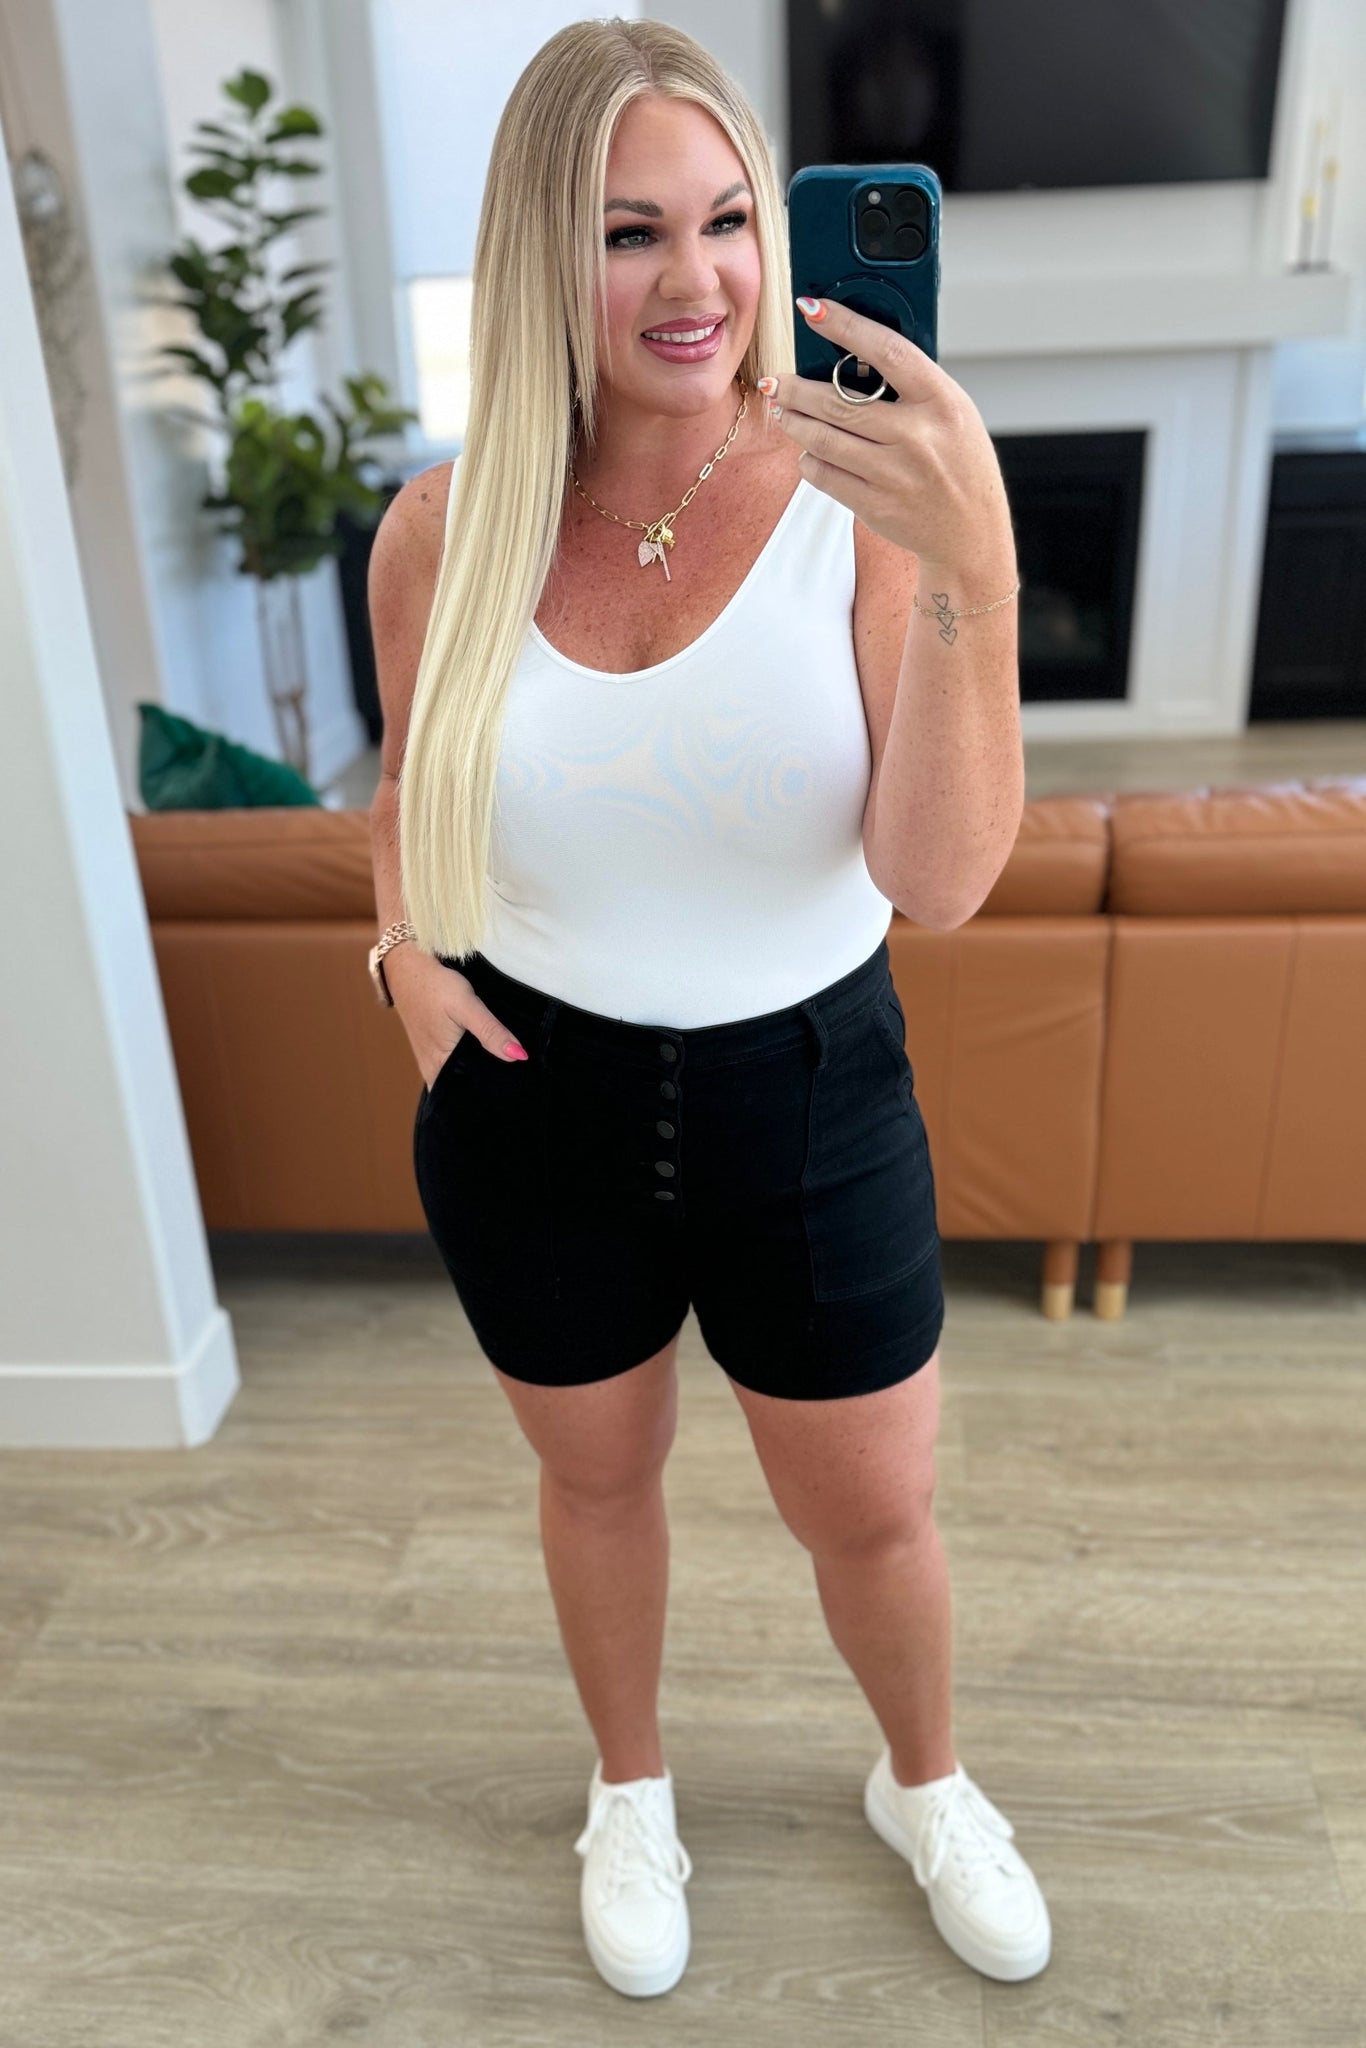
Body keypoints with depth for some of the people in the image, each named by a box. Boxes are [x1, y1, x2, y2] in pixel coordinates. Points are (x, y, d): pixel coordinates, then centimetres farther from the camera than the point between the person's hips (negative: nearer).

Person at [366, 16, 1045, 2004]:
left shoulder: (860, 497, -15)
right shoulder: (446, 531, -9)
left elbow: (940, 884, -24)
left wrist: (975, 576, -38)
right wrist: (405, 946, -9)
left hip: (809, 1099, -1)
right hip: (535, 1111, 2)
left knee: (879, 1516, 18)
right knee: (597, 1478, 24)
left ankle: (925, 1784, 54)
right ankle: (631, 1789, 57)